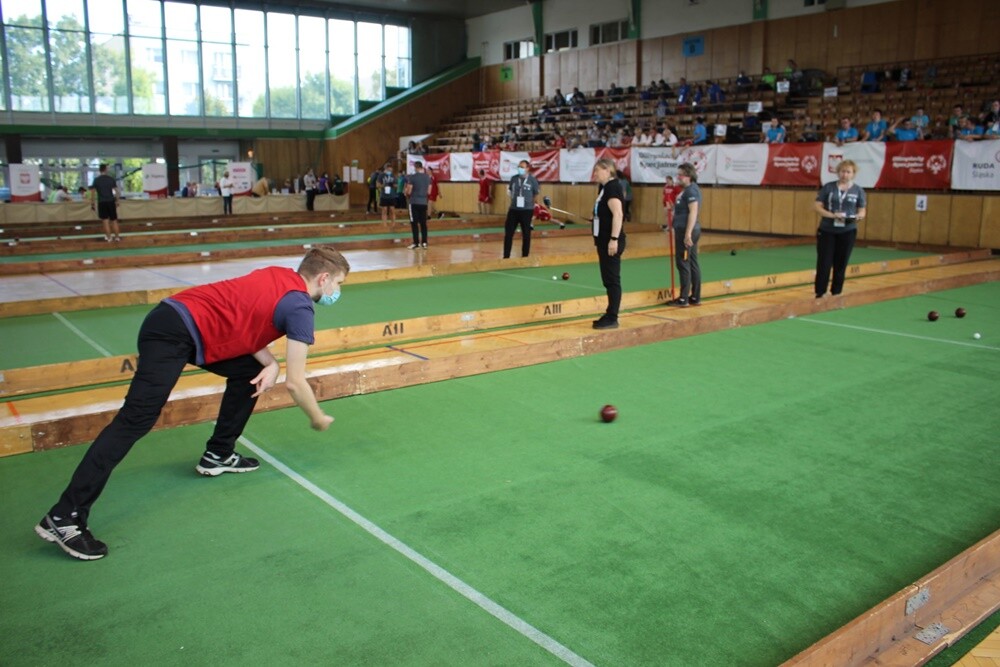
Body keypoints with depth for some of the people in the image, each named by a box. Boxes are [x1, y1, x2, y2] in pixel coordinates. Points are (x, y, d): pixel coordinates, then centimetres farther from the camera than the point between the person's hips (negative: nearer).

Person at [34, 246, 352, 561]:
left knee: (249, 372, 17)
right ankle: (63, 517, -15)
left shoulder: (280, 276, 13)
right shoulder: (300, 308, -10)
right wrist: (319, 419, 9)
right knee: (135, 421, -15)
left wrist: (271, 364, 2)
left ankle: (218, 455, 26)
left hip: (178, 316, 10)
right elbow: (295, 383, -7)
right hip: (173, 333, -10)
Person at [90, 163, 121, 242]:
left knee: (105, 220, 1)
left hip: (102, 202, -1)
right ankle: (117, 236, 10)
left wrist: (92, 203, 2)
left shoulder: (96, 180, -1)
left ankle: (109, 237, 0)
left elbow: (93, 192, -3)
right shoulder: (111, 179, 2)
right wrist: (117, 201, 10)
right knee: (114, 220, 8)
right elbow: (116, 191, 1)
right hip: (111, 201, 2)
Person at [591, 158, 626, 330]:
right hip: (604, 240, 10)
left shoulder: (612, 187, -15)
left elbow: (618, 214, -24)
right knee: (608, 280, 13)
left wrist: (614, 239, -27)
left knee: (612, 279, -5)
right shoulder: (605, 187, 16)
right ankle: (610, 315, 20)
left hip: (611, 242, -10)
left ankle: (612, 319, -1)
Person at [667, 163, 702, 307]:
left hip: (686, 231, -10)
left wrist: (688, 233, -26)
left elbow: (693, 212, -23)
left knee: (683, 263, -5)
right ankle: (695, 297, 16)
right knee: (692, 263, 11)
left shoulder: (691, 190, -14)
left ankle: (683, 299, -1)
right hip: (686, 230, 10)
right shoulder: (688, 189, 16)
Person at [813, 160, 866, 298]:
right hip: (827, 231, -1)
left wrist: (859, 216, -17)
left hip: (847, 232, 1)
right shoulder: (828, 187, -1)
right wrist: (832, 215, -19)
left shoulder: (858, 190, 3)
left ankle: (836, 294, 18)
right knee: (824, 264, -1)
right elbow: (818, 207, -4)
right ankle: (820, 294, 7)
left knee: (841, 264, 8)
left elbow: (862, 211, 7)